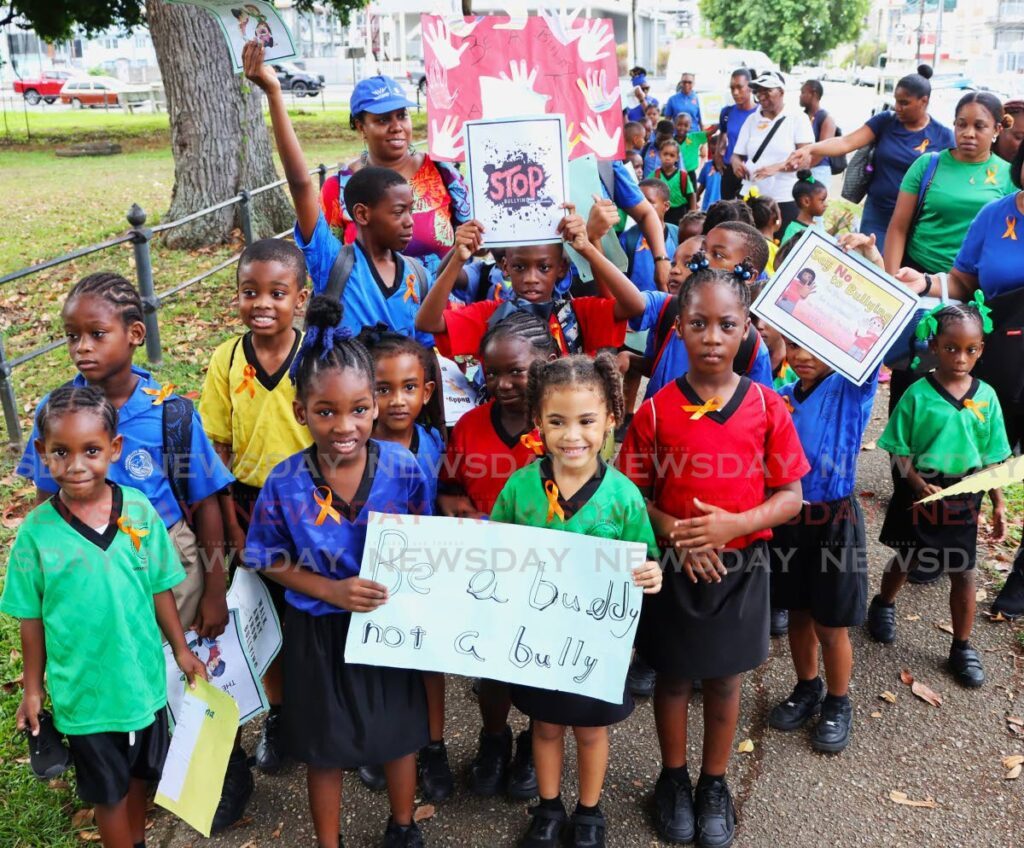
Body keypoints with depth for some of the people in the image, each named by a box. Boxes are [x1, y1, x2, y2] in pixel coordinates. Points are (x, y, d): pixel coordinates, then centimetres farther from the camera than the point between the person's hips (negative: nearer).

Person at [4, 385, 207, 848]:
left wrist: (180, 649, 3)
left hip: (143, 678, 2)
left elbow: (159, 589, -2)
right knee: (108, 791, 17)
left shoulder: (139, 511, -13)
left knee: (141, 773, 24)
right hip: (82, 690, -2)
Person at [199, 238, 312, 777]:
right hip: (252, 505, 2)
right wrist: (233, 525, -5)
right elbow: (217, 450, -3)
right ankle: (277, 715, 37)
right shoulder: (226, 360, -8)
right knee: (267, 616, 16)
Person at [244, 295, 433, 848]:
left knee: (400, 732, 21)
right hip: (320, 631, -1)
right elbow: (270, 559, -7)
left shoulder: (403, 468, -16)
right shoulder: (285, 484, -18)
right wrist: (332, 590, -19)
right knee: (324, 748, 18)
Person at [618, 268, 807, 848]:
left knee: (726, 679, 16)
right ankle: (673, 779, 39)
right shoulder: (657, 410, -9)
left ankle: (715, 784, 38)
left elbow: (791, 497, -5)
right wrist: (675, 533, -20)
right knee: (673, 676, 16)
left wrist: (734, 524, -21)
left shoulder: (768, 408, -8)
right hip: (674, 566, 0)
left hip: (741, 567, 1)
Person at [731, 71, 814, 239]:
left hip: (785, 200, -3)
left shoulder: (798, 118, 0)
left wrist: (776, 167, -23)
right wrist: (736, 163, -14)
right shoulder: (751, 120, 11)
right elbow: (737, 155, 11)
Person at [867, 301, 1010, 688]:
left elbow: (993, 458, 2)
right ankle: (883, 604, 46)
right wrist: (920, 485, -22)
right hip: (918, 493, -2)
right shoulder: (918, 394, -13)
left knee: (963, 572, 9)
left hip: (964, 499, 2)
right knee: (905, 559, 18)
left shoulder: (986, 397, -5)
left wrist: (998, 504, 1)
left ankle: (962, 647, 25)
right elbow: (899, 452, -9)